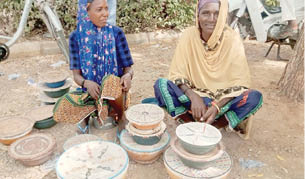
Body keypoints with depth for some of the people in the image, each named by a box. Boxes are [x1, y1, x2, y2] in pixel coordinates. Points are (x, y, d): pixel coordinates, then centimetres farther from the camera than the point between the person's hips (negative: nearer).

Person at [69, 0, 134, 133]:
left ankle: (120, 117, -5)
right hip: (90, 91, 0)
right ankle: (85, 118, 6)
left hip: (115, 88, 0)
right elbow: (76, 75, -1)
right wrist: (86, 83, -24)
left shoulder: (116, 33, -2)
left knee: (111, 82, -35)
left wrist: (128, 75, -25)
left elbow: (128, 68, -1)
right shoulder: (76, 37, 0)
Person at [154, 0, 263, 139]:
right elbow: (177, 74, -12)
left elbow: (239, 82, -14)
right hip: (193, 94, 0)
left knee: (255, 97, -27)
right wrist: (194, 97, -28)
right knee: (160, 85, -24)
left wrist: (217, 106, -28)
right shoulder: (189, 35, -12)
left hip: (223, 99, 1)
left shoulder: (232, 39, -14)